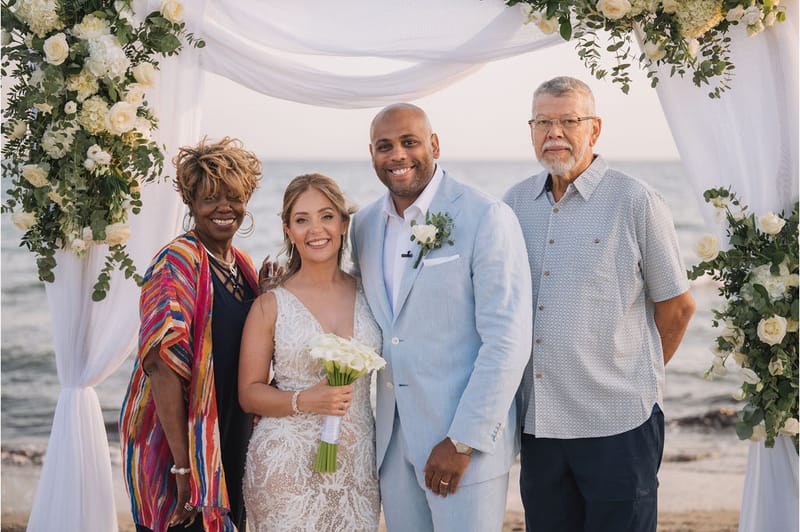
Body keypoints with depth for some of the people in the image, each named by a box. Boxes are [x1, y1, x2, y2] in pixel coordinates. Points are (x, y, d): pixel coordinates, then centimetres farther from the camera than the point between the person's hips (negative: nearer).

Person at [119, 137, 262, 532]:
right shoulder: (177, 262, -15)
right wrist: (184, 466, -25)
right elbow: (160, 363, -23)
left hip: (230, 449, 8)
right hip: (178, 448, -8)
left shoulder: (243, 266, 9)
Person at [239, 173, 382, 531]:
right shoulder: (271, 306, -3)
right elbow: (249, 393, -2)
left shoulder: (365, 295, 5)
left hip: (357, 464, 3)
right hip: (288, 469, -3)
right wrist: (304, 400, -17)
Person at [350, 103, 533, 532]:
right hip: (391, 439, 6)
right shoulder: (364, 225, 8)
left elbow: (507, 341, -15)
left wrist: (463, 441, -17)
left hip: (469, 437, -5)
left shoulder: (487, 218, -11)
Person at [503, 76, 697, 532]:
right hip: (537, 422, 5)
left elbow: (678, 305, 1)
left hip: (617, 425, -4)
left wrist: (639, 374, 9)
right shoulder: (516, 203, 9)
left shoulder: (636, 202, -5)